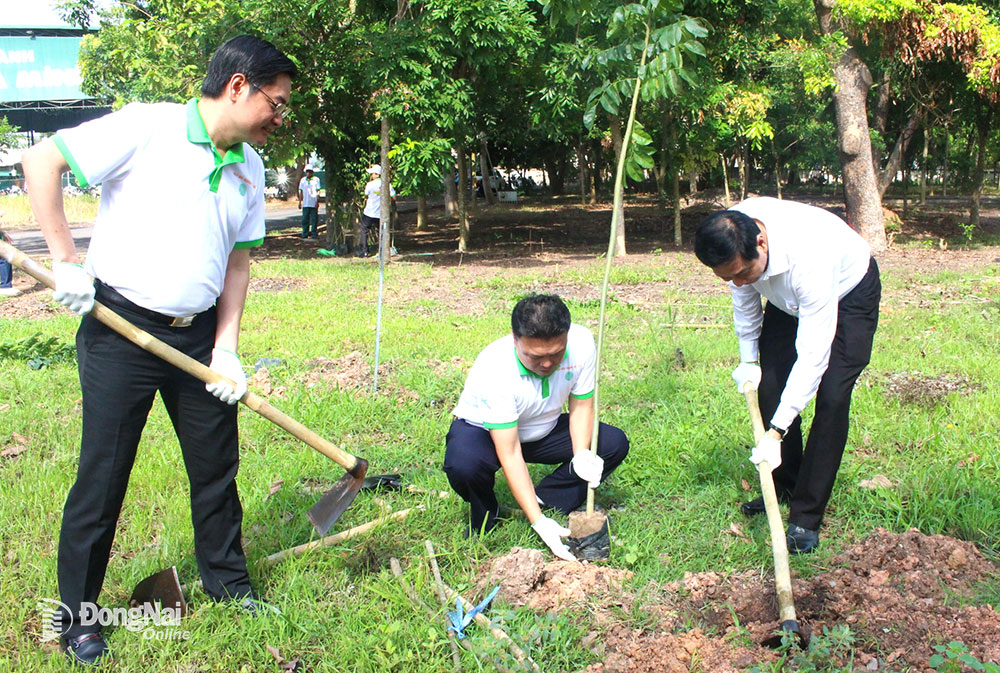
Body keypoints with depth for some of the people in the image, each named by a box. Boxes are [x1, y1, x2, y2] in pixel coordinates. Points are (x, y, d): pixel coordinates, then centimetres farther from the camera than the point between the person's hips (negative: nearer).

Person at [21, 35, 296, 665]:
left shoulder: (249, 167, 7)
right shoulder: (148, 128, -13)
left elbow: (238, 263, 10)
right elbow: (41, 161, -13)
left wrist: (226, 349, 1)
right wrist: (67, 263, -15)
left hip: (197, 334, 6)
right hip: (120, 328, -6)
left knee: (218, 461, 13)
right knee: (103, 474, 1)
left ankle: (227, 578, 33)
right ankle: (75, 615, 17)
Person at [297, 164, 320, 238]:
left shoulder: (316, 179, 2)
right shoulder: (303, 180, 10)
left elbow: (318, 192, 1)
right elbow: (301, 192, 14)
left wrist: (317, 202, -6)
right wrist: (300, 202, 9)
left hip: (314, 204, -2)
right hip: (305, 204, 3)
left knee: (314, 219, -1)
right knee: (305, 220, 3)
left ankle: (314, 234, 6)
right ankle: (305, 234, 10)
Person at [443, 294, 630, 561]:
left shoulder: (582, 343, -25)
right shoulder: (494, 369, -38)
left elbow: (581, 406, -9)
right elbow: (510, 455, -35)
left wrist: (582, 455, -28)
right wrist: (538, 522, -38)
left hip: (544, 430, 5)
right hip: (483, 430, -4)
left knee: (615, 444, -14)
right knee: (463, 465, -37)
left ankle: (547, 502, 0)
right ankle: (484, 516, -2)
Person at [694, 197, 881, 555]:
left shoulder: (808, 258, -45)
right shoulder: (733, 235, -27)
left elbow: (813, 354, -41)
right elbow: (745, 298, -4)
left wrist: (777, 431, -41)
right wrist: (747, 360, -1)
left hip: (849, 293, -6)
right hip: (787, 298, 6)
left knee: (832, 396, -16)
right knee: (770, 386, -2)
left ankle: (806, 518, -9)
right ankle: (784, 487, 19)